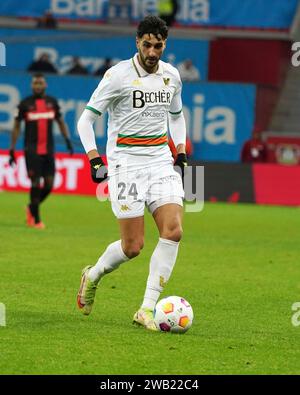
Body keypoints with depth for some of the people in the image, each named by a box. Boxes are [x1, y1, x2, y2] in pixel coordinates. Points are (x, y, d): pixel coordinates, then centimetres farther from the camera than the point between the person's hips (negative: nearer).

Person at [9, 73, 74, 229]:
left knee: (49, 184, 0)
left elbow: (60, 121, 17)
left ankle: (31, 208, 25)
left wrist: (67, 139, 1)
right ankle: (36, 220, 2)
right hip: (31, 150, -4)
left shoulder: (52, 102, 9)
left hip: (48, 150, 4)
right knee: (35, 184, -8)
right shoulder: (25, 103, -1)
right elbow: (16, 126, 3)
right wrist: (12, 150, 0)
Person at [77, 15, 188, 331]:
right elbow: (86, 119, -5)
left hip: (161, 161, 5)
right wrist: (94, 158, -16)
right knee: (133, 246, -6)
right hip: (125, 163, -5)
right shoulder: (118, 75, -9)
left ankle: (147, 310, -8)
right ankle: (93, 275, 26)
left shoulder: (171, 75, 8)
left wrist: (181, 149, 12)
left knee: (173, 231, -14)